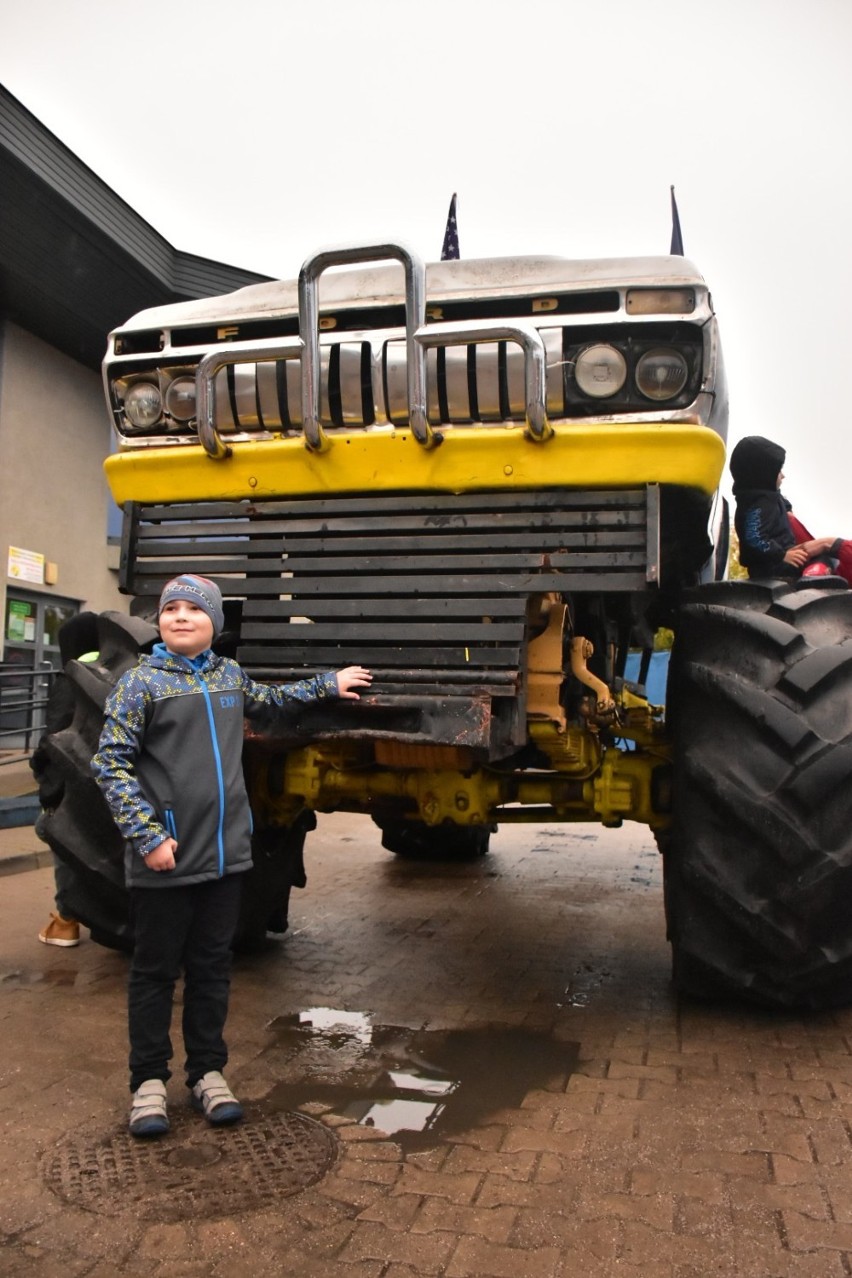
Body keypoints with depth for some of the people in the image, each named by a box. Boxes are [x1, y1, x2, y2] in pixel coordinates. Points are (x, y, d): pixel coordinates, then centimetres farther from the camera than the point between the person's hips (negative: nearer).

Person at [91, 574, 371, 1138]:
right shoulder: (141, 682, -7)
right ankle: (149, 1080, 25)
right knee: (156, 970, 8)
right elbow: (111, 765, -9)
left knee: (213, 967, 14)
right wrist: (148, 836, -16)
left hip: (225, 853, 4)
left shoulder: (229, 674, 9)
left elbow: (269, 699, 31)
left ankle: (208, 1072, 29)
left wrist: (328, 684, 31)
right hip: (165, 860, -4)